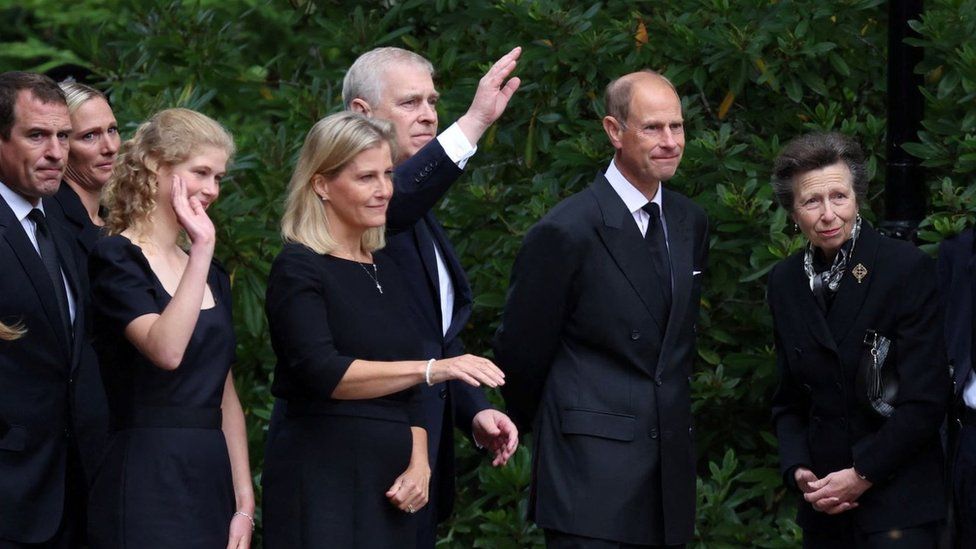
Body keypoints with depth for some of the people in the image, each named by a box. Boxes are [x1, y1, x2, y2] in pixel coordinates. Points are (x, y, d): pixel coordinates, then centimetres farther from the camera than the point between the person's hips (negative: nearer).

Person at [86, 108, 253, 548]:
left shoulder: (211, 274, 17)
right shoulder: (116, 259, -6)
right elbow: (166, 350, -23)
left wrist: (244, 504, 9)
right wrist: (202, 250, -20)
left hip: (212, 479, 7)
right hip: (146, 484, -7)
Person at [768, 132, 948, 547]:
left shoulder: (908, 269, -8)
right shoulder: (784, 282, 8)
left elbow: (925, 400, -10)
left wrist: (862, 475, -11)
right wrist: (797, 470, -2)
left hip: (898, 502, -5)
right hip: (823, 505, 5)